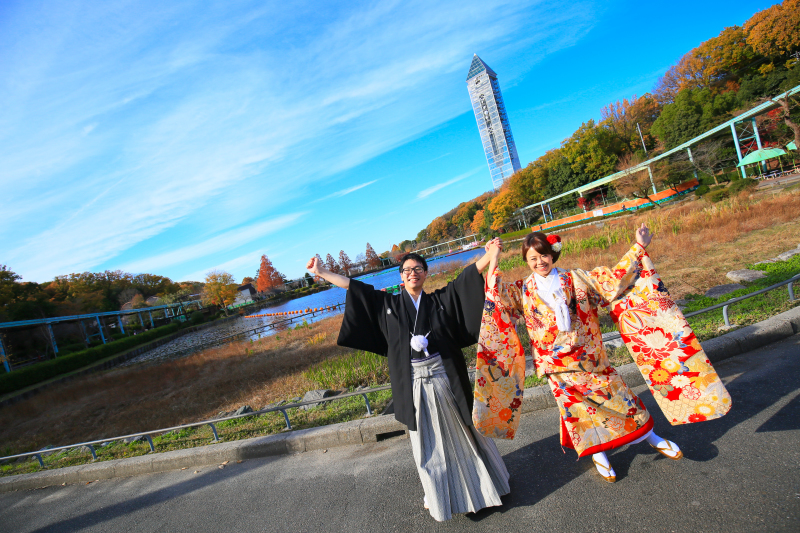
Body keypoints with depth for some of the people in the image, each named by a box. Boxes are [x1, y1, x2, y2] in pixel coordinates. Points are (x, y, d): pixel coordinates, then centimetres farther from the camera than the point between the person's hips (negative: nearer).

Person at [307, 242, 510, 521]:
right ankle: (440, 494, 34)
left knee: (462, 430, 16)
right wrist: (322, 272, 4)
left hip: (445, 377, 0)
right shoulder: (388, 303, 4)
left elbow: (467, 277, -4)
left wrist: (490, 255, -14)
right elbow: (354, 287, 4)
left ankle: (482, 480, 39)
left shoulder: (440, 299, 2)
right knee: (427, 440, 13)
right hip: (414, 384, 1)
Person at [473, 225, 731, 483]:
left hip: (588, 355, 1)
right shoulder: (523, 291, -5)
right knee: (577, 407, 10)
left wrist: (638, 248, -2)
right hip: (557, 364, 0)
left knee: (617, 393, 11)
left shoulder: (575, 279, -3)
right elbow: (496, 296, -20)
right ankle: (598, 455, 34)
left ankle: (651, 437, 37)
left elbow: (615, 278, 1)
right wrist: (493, 265, -28)